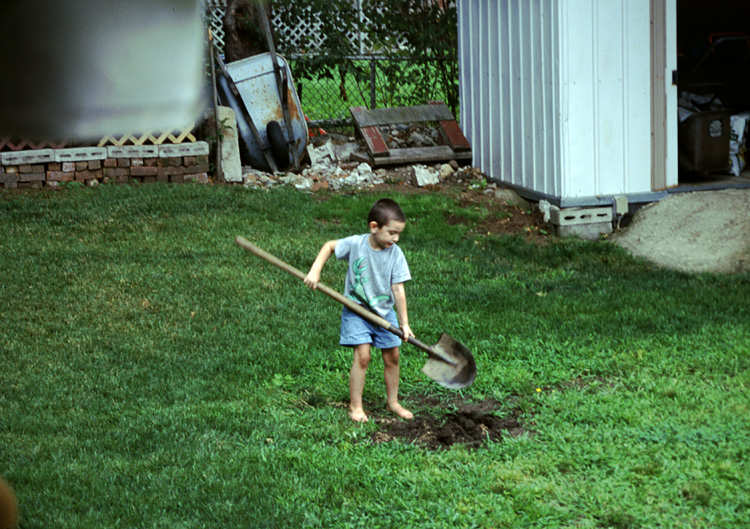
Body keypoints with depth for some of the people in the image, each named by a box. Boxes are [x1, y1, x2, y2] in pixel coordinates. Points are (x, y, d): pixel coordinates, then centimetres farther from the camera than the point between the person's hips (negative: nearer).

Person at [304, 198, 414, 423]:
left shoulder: (395, 254, -12)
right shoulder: (355, 244, -16)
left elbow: (398, 290, -11)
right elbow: (330, 246, 3)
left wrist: (404, 323, -13)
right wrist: (315, 271, -9)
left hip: (385, 313, 3)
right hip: (357, 311, -3)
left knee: (392, 356, 8)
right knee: (362, 355, -11)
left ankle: (393, 402, 26)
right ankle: (355, 406, 0)